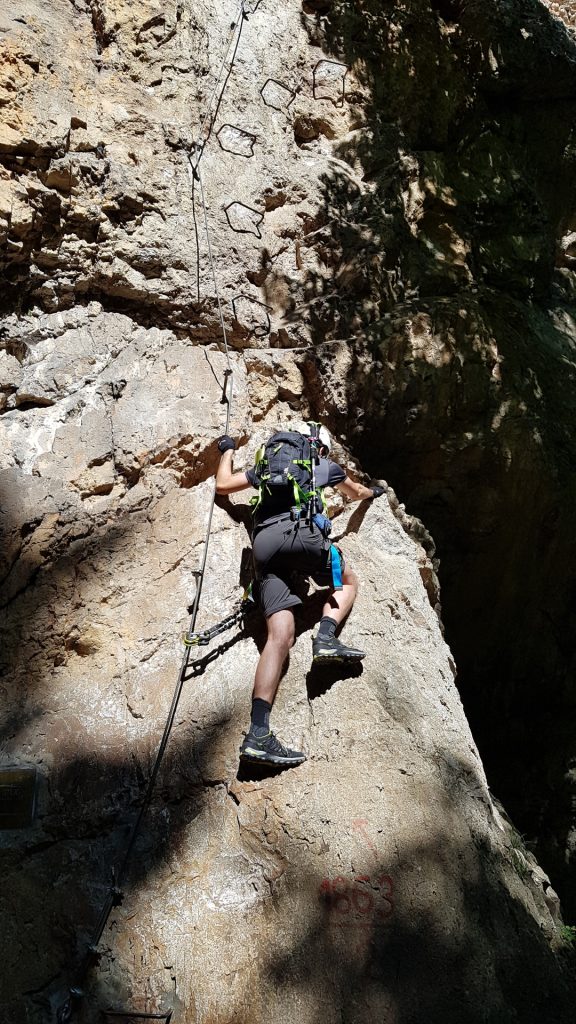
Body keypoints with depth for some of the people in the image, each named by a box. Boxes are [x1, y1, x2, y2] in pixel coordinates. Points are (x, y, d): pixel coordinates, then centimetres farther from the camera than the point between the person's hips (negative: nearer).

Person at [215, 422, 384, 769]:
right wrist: (373, 491, 68)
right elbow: (356, 493, 45)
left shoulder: (268, 463, 33)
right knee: (348, 580, 25)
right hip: (301, 532, -3)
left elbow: (223, 485, 34)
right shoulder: (325, 465, 27)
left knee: (281, 635, -7)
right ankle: (327, 637, -7)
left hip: (264, 542, 3)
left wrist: (228, 450, 52)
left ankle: (258, 733, -22)